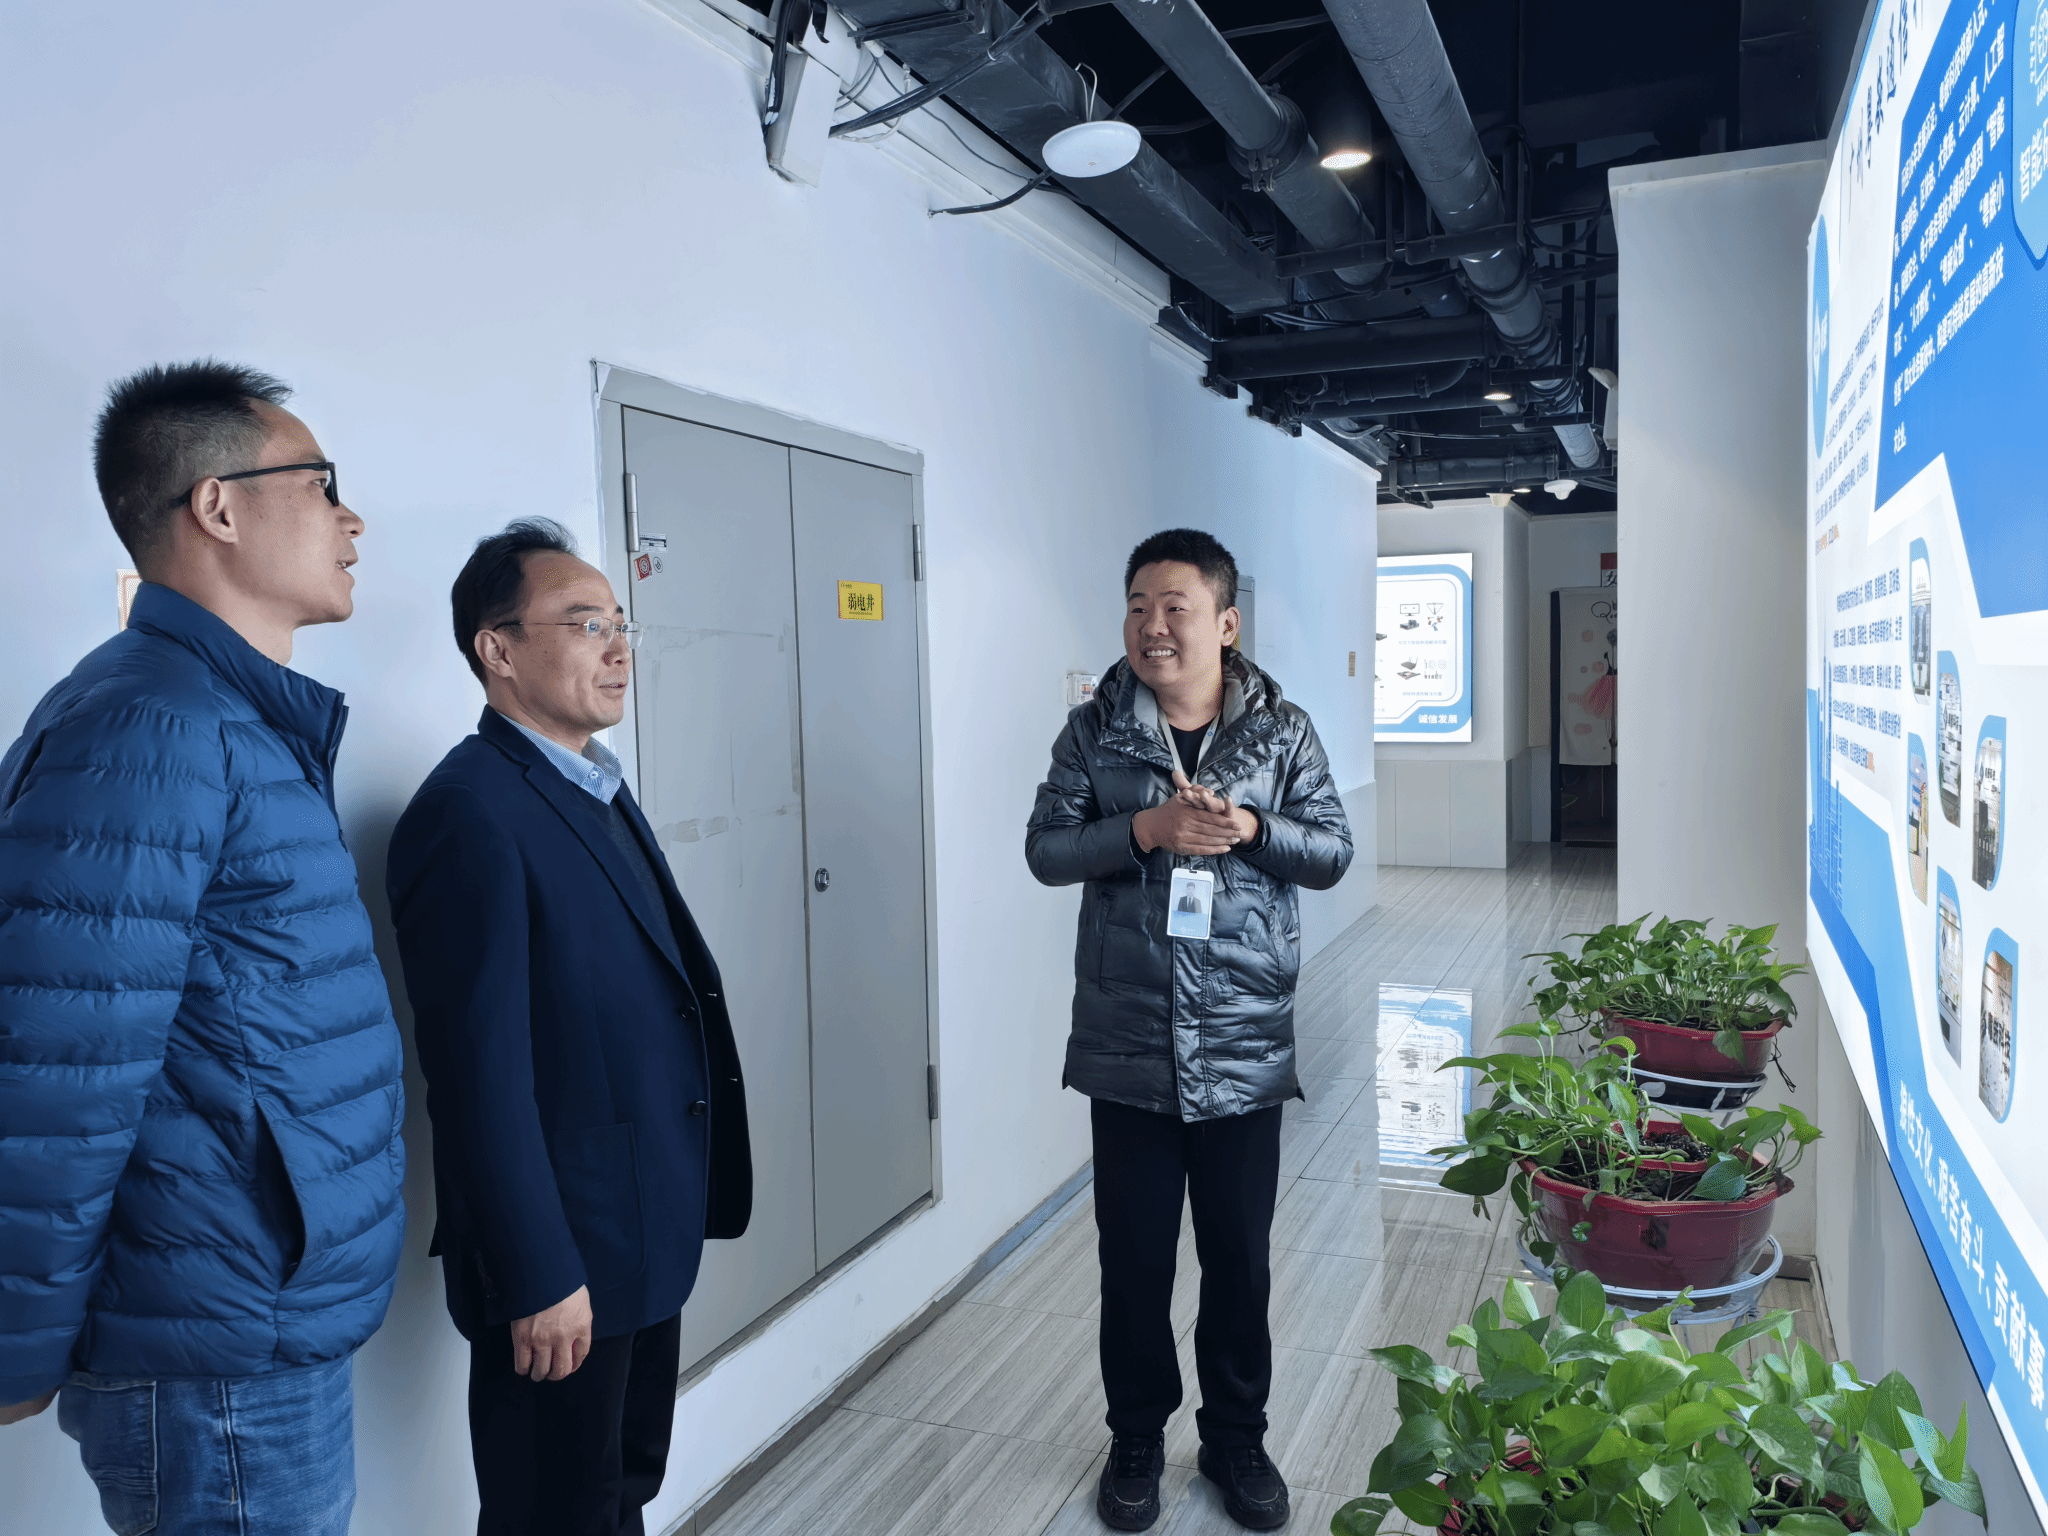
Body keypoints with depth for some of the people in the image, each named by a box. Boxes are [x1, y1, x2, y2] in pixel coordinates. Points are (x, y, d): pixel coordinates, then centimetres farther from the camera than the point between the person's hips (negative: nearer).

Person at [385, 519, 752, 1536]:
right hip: (561, 1269, -8)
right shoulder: (470, 813, -20)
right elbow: (479, 1072, -23)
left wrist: (682, 1210, 14)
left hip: (649, 1243, 9)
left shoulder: (599, 790, 9)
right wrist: (538, 1278, -20)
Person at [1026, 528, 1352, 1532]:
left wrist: (1250, 829, -19)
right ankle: (1136, 1438, 34)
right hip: (1128, 1046, 0)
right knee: (1134, 1257, 12)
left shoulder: (1281, 731, 0)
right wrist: (1143, 829, -21)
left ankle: (1236, 1438, 36)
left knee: (1240, 1258, 14)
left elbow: (1333, 851, 0)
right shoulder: (1094, 729, -1)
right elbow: (1045, 848, -5)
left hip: (1245, 1047, 1)